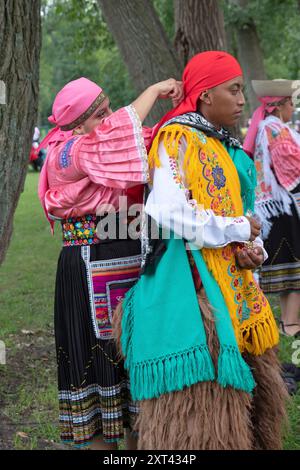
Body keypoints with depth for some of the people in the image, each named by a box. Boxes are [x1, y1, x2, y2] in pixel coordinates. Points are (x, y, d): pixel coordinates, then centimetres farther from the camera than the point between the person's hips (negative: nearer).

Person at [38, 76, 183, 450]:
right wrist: (154, 91, -18)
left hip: (132, 268, 8)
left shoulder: (110, 150, 12)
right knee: (99, 354, 2)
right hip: (93, 274, -8)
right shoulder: (66, 155, -13)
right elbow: (117, 129, -27)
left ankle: (133, 436, 28)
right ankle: (99, 441, 17)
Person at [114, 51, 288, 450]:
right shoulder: (177, 140, -8)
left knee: (253, 383, 14)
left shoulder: (231, 150, 17)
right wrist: (238, 230, -12)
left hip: (233, 280, 9)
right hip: (189, 281, -9)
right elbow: (169, 215, -21)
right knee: (200, 392, -6)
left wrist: (254, 250, -2)